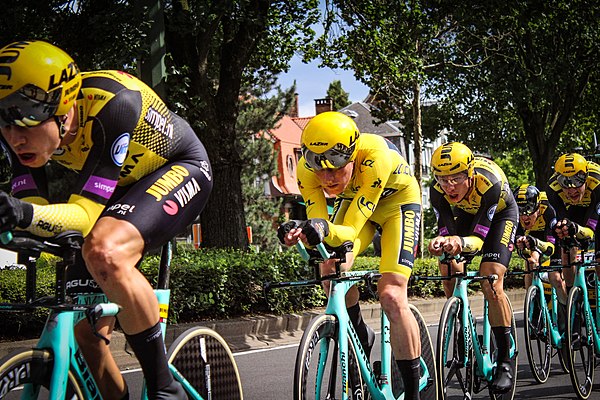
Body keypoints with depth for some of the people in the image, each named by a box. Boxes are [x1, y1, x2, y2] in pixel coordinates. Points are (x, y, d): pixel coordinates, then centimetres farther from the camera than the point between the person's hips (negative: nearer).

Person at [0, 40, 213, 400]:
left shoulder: (112, 104, -37)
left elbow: (86, 213, -39)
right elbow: (33, 207, -22)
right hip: (123, 184, 7)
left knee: (105, 252, -37)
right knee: (85, 326, -1)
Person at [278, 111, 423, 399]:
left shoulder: (375, 156, -40)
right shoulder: (307, 170, -28)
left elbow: (351, 230, -39)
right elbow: (320, 228, -28)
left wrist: (325, 230, -59)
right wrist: (301, 232, -50)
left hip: (397, 199, -4)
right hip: (353, 200, 4)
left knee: (391, 295, -18)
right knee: (332, 266, -23)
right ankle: (361, 338, 6)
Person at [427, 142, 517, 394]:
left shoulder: (489, 183, -40)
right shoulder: (438, 190, -29)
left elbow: (479, 238, -37)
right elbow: (446, 231, -26)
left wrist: (461, 242, -58)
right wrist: (440, 242, -49)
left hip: (500, 214, -4)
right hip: (467, 213, 5)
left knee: (491, 283, -20)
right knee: (449, 270, -14)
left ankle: (506, 359, -12)